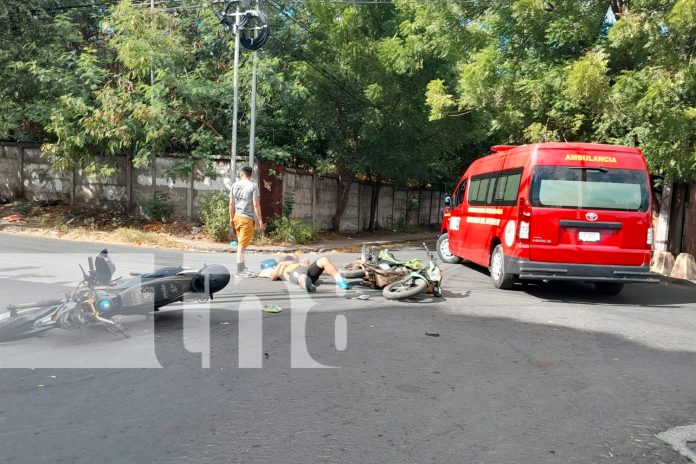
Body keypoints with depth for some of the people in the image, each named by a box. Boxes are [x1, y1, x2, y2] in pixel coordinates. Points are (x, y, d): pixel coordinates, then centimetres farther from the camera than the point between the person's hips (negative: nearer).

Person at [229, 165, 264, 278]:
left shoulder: (235, 185, 6)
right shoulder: (253, 186, -9)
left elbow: (231, 204, 10)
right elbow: (256, 205, -12)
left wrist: (231, 218, 19)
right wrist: (260, 220, -7)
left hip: (237, 217, 6)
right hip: (247, 218, -6)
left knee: (241, 244, 17)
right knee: (242, 245, -4)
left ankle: (242, 267, 27)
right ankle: (240, 271, 0)